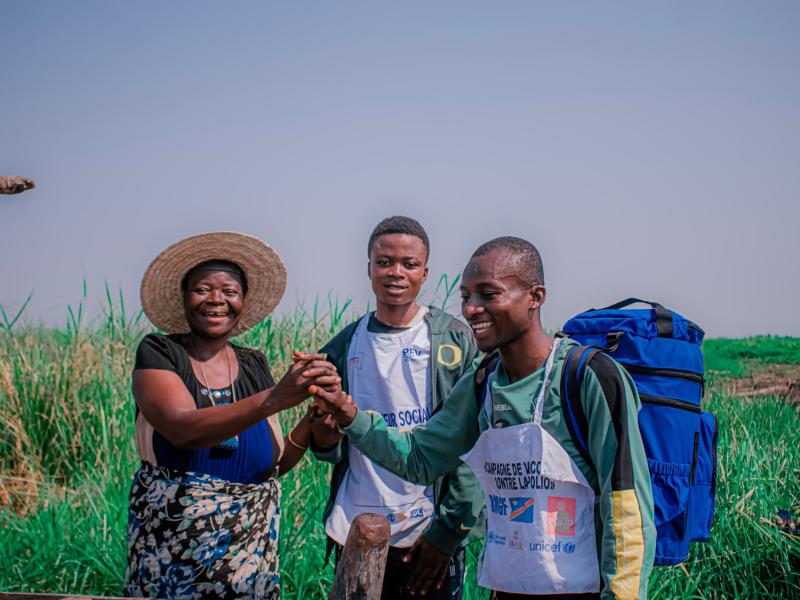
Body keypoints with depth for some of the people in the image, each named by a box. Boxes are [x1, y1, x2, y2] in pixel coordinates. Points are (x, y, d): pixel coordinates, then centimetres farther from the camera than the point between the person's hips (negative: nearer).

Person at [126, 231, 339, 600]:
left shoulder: (253, 366, 6)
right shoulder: (158, 354, -7)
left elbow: (274, 464, 6)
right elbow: (183, 429, -25)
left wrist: (312, 424, -13)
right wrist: (277, 398, -35)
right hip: (170, 550, -3)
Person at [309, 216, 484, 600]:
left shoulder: (454, 340, -3)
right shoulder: (343, 348, 5)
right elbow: (332, 452, 7)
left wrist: (449, 532, -10)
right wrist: (323, 420, -15)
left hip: (432, 538, -2)